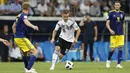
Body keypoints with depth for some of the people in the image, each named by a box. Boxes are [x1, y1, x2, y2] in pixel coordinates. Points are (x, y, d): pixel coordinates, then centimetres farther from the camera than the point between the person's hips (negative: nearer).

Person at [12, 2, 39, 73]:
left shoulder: (19, 15, 14)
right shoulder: (24, 15, -13)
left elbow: (13, 26, 25)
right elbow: (26, 21, -38)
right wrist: (33, 26, -56)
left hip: (17, 37, 10)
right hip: (21, 37, -10)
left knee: (25, 52, 30)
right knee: (34, 51, -12)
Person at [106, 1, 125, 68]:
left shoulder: (122, 13, 9)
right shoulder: (111, 13, -3)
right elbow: (107, 23, -6)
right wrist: (110, 30, -22)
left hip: (121, 34, 3)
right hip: (113, 34, -3)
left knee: (120, 48, -6)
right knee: (112, 49, -3)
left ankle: (118, 64, -3)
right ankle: (108, 60, 24)